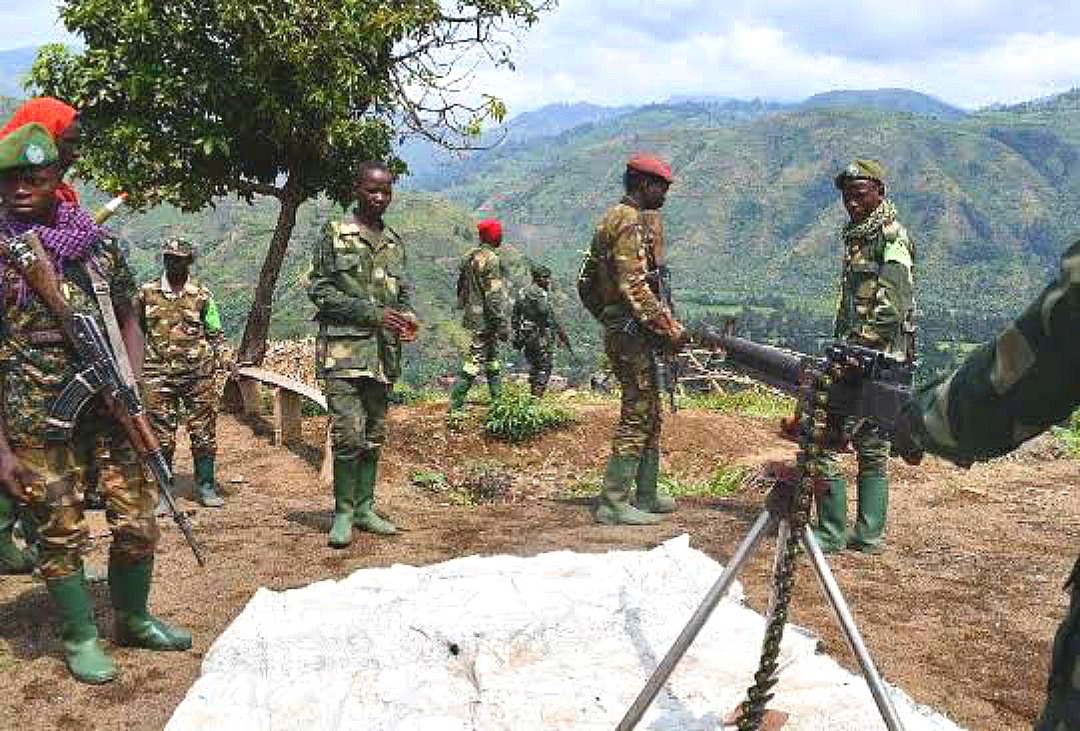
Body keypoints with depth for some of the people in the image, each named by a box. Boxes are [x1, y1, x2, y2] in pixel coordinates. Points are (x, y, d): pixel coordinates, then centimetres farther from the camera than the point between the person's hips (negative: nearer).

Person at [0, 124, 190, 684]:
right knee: (62, 533, 4)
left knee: (138, 521, 9)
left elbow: (128, 322, 14)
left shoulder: (98, 242, 7)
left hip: (111, 408, 4)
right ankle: (79, 638, 22)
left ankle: (133, 619, 31)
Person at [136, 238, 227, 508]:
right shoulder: (146, 293, 8)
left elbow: (216, 334, 14)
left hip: (198, 374, 0)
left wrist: (215, 358, -1)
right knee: (161, 435, 1)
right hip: (158, 375, 0)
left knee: (203, 432, 4)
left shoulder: (202, 295, 7)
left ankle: (205, 486, 15)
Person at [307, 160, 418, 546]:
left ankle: (364, 507, 21)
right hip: (344, 350, -5)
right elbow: (319, 290, -7)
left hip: (383, 353, 6)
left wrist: (406, 318, -5)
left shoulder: (395, 244, 15)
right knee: (348, 434, -9)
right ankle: (343, 513, 3)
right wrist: (372, 313, -15)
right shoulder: (335, 236, -1)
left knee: (374, 435, 10)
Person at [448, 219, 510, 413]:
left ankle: (498, 398, 26)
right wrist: (503, 325, -17)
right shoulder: (490, 259, -17)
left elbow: (461, 286, 17)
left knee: (492, 356, 17)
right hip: (485, 319, -9)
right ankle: (456, 404, -6)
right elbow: (495, 295, -20)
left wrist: (465, 306, 26)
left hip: (473, 315, 9)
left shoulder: (469, 256, 9)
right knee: (475, 361, -7)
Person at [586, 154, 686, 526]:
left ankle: (645, 495, 23)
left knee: (650, 414, 16)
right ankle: (613, 503, -2)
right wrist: (667, 328, -19)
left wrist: (668, 324, 18)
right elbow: (634, 286, -22)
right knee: (637, 415, -6)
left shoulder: (618, 217, 19)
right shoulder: (631, 221, -14)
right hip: (631, 331, -11)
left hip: (630, 330, 11)